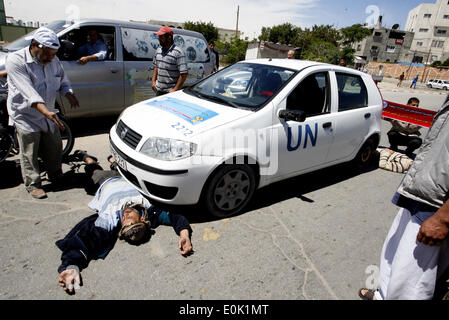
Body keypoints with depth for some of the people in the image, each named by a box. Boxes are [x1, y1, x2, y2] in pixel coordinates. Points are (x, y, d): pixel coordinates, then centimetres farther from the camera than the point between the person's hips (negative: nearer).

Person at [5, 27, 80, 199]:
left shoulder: (54, 61, 0)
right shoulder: (16, 60, -19)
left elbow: (63, 81, 13)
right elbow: (28, 91, -31)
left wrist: (69, 94, -12)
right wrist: (46, 111, -44)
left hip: (49, 114, 6)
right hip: (26, 116, -6)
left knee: (55, 150, 15)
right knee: (30, 155, 1)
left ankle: (56, 177, 35)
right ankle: (33, 184, 17)